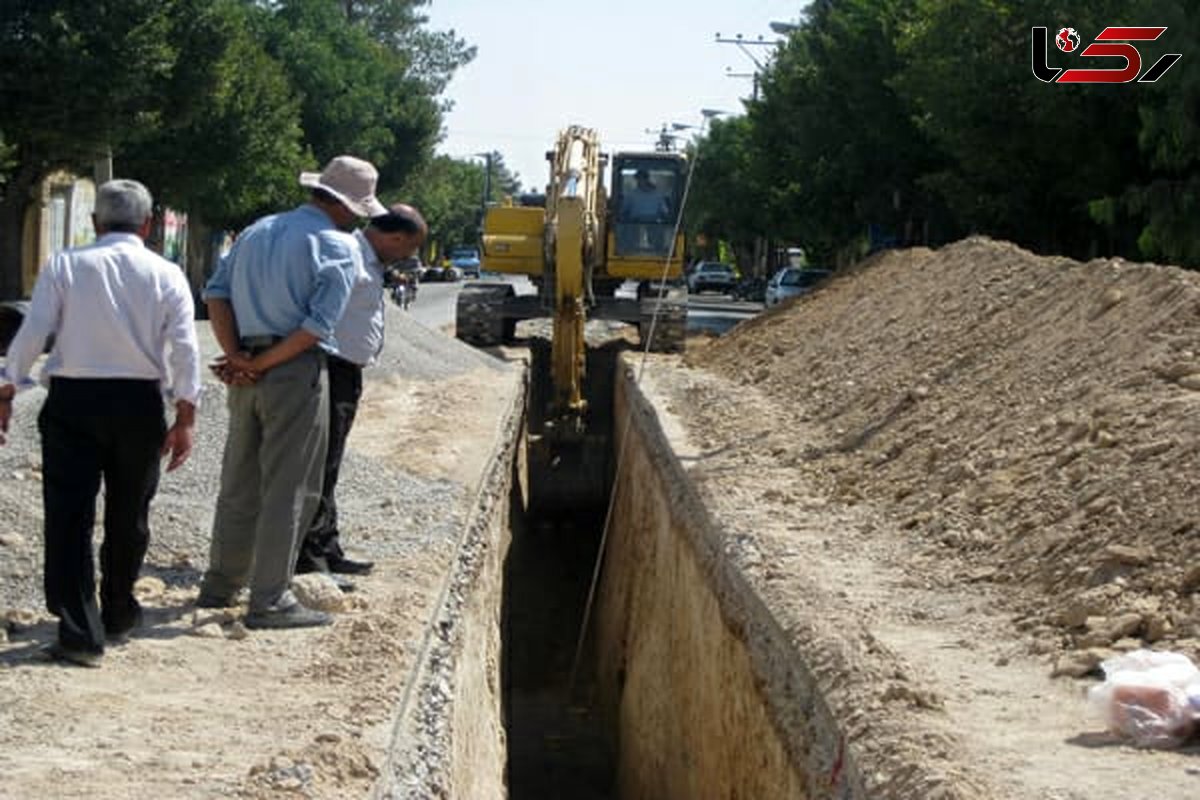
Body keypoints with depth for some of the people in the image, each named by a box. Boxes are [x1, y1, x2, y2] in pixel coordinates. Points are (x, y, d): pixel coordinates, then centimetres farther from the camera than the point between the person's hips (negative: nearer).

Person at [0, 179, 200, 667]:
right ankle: (118, 615, 32)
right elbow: (184, 351, -4)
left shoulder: (65, 266, 0)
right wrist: (185, 418, -1)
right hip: (139, 402, 2)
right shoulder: (166, 275, 2)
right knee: (128, 515, 17)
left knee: (69, 515, 0)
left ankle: (80, 631, -7)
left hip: (72, 399, -1)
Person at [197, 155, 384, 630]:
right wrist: (262, 364, -11)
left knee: (239, 483, 16)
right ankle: (270, 601, 1)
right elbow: (318, 326, -16)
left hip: (249, 375, 7)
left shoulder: (257, 231, 14)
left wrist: (236, 356, -1)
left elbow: (216, 292, 7)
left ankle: (220, 586, 25)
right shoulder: (340, 248, -7)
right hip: (297, 374, -7)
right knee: (288, 489, -1)